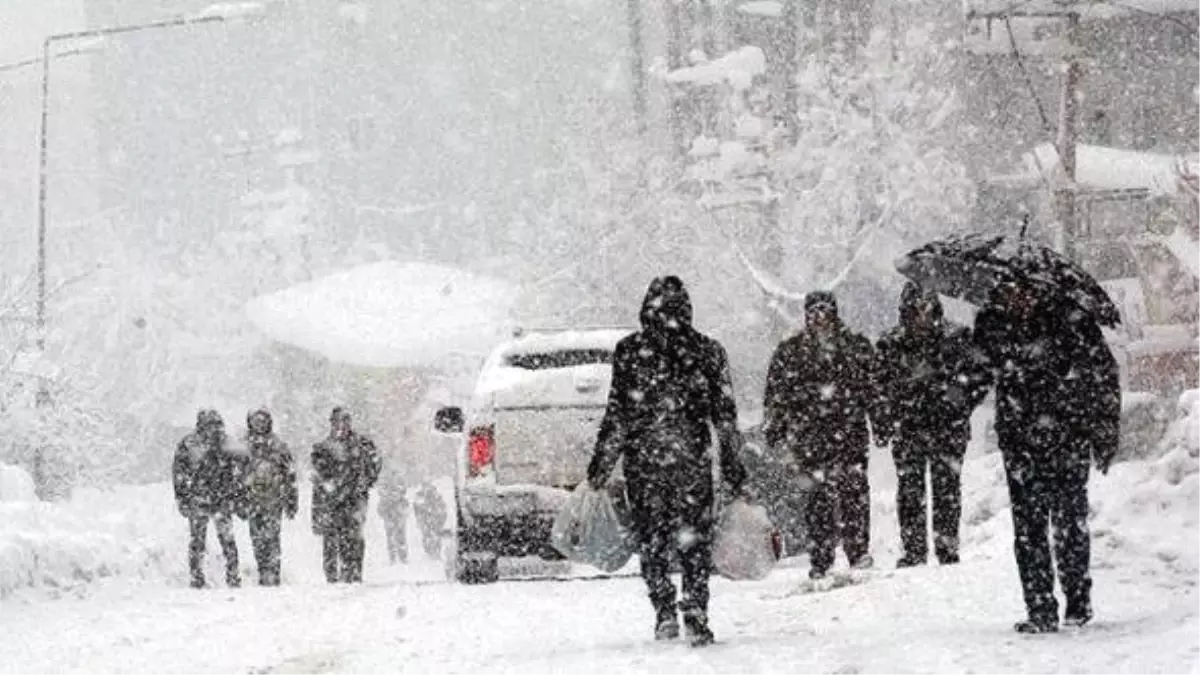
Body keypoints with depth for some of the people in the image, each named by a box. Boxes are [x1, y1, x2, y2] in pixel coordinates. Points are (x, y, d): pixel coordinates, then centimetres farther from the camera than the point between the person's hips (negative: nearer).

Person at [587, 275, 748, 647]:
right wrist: (733, 466, 11)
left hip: (643, 461, -1)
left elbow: (617, 415, -3)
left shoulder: (630, 351, -3)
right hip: (693, 461, 1)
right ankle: (696, 618, -2)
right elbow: (725, 415, 4)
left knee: (652, 540, 10)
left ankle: (664, 611, 1)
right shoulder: (708, 351, 1)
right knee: (695, 541, 7)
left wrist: (601, 464, 4)